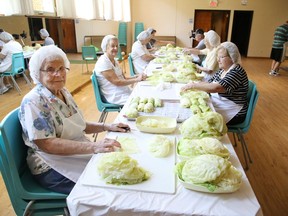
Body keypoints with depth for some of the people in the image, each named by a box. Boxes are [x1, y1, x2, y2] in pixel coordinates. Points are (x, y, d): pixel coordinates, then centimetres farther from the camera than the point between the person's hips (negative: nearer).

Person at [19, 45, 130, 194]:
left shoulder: (64, 92, 6)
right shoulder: (33, 102, -17)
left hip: (78, 155, 7)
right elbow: (47, 144, -25)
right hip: (53, 168, -7)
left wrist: (106, 127, -1)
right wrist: (94, 146, -35)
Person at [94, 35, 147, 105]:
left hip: (126, 91, 8)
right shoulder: (103, 62, -15)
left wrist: (137, 76, -6)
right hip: (116, 96, -8)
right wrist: (137, 80, -20)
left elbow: (123, 78, 11)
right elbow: (117, 82, -19)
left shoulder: (114, 61, 13)